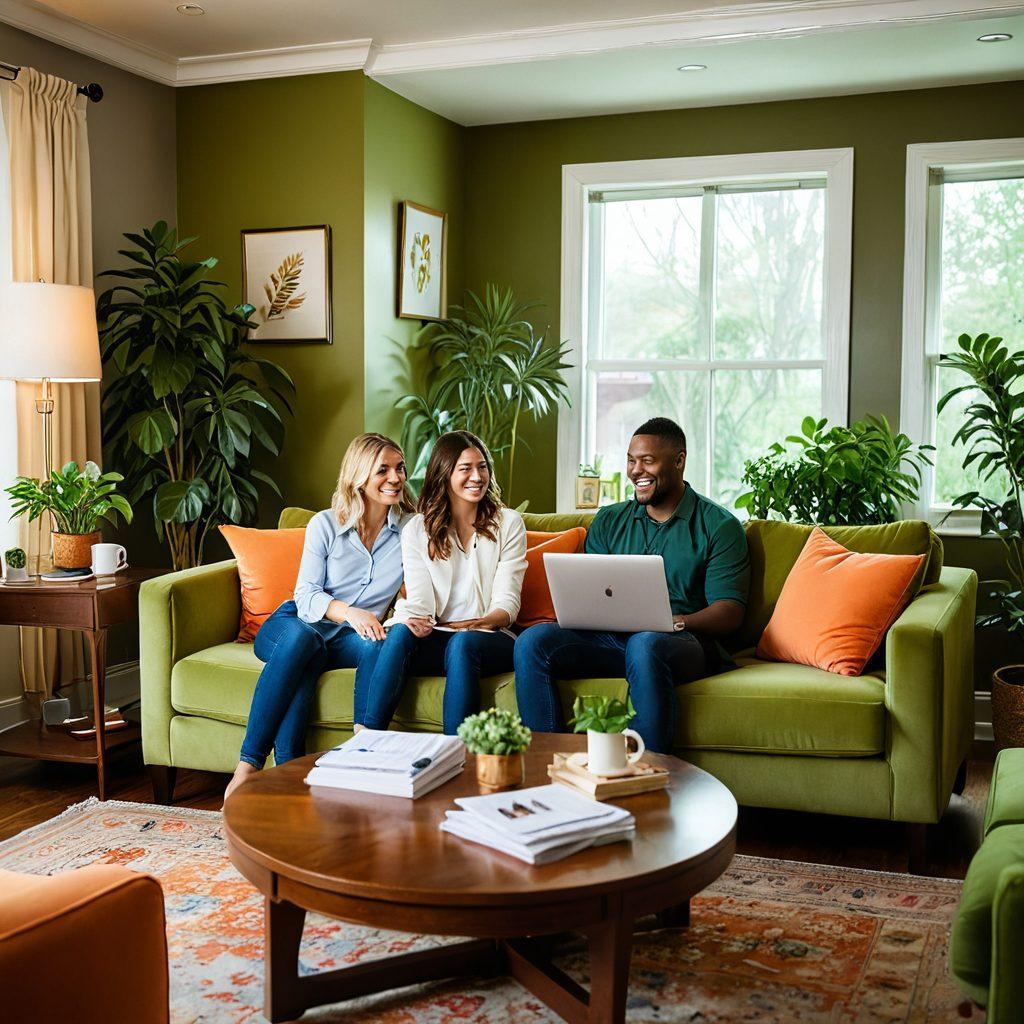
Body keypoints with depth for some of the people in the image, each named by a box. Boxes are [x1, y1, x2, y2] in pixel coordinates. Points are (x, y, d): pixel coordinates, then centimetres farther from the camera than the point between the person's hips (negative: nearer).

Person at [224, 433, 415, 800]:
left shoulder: (411, 528, 4)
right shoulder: (325, 524, 0)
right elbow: (306, 595, -6)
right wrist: (348, 612, -28)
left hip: (346, 639, 1)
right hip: (292, 624, -1)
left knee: (377, 644, -35)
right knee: (303, 637, -38)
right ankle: (247, 765, -40)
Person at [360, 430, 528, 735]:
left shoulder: (508, 523, 6)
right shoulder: (417, 530, 10)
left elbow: (507, 605, -1)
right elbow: (420, 602, -2)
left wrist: (475, 624, -22)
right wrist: (418, 622, -26)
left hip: (489, 638, -1)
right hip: (434, 639, 1)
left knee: (462, 643, -35)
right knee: (401, 632, -32)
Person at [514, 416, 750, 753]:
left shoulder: (719, 526, 7)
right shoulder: (608, 521, 20)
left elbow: (730, 611, -2)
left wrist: (680, 621, -22)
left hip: (683, 642, -4)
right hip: (609, 639, 4)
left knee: (646, 644, -40)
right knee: (534, 640, -23)